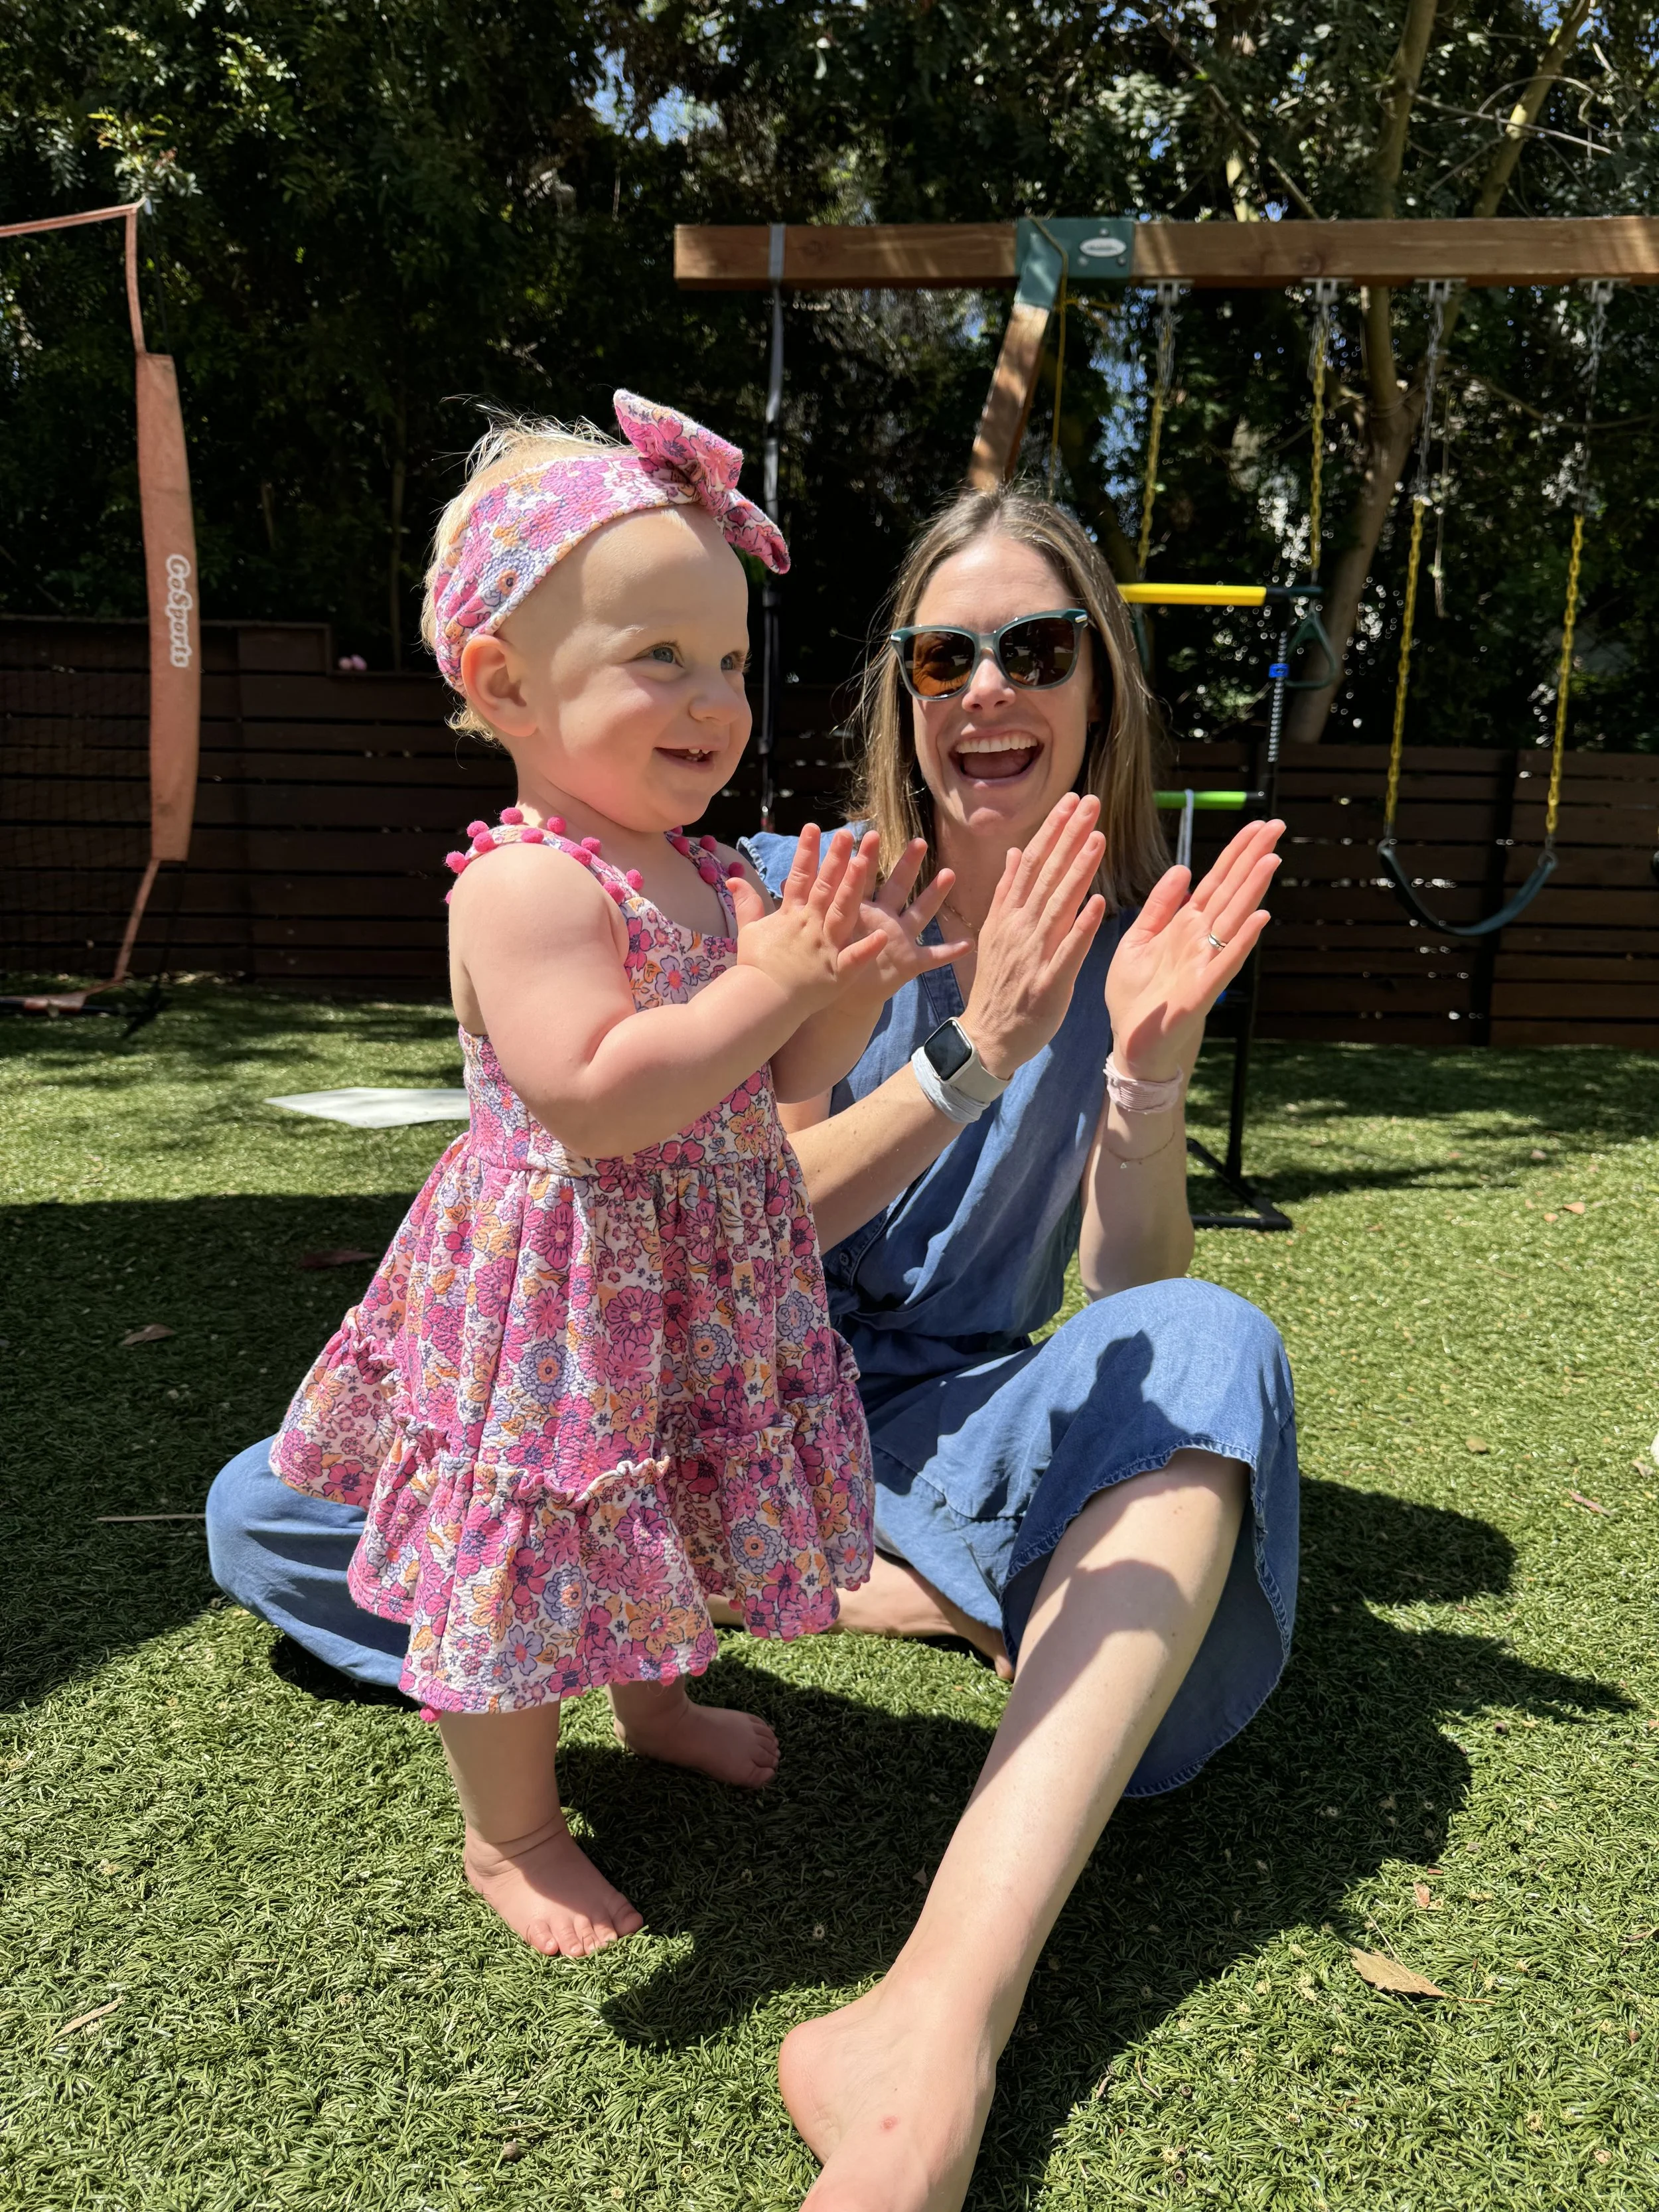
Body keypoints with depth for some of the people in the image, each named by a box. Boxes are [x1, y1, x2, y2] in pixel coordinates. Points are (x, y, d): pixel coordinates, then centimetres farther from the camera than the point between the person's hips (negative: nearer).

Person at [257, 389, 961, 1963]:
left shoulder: (708, 874, 5)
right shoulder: (528, 884, -22)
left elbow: (784, 1086, 8)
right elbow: (594, 1098, -33)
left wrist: (850, 977, -8)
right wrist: (768, 984, -29)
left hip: (695, 1282, 9)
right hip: (557, 1285, -8)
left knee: (659, 1517, 27)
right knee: (526, 1550, 8)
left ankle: (656, 1701, 54)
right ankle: (510, 1831, 32)